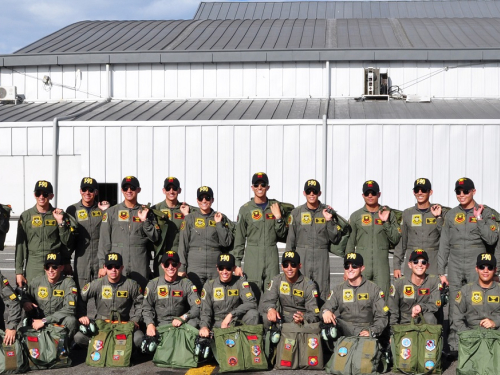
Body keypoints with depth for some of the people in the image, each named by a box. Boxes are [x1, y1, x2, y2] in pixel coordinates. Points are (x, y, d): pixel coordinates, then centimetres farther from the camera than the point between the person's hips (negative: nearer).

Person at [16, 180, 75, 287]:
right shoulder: (26, 216, 7)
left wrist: (60, 222, -8)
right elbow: (20, 245, 6)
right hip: (33, 267, 0)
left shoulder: (60, 215, 7)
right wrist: (19, 271, 2)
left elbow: (69, 243, 3)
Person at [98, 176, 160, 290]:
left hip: (140, 267, 1)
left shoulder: (146, 212, 12)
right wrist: (102, 265, 0)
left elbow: (155, 237, 6)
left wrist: (145, 220, -7)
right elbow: (104, 241, 6)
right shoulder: (111, 212, 9)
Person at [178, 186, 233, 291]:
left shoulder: (221, 218, 10)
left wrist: (219, 223, -4)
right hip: (194, 267, -1)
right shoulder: (190, 219, 7)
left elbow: (227, 242, 4)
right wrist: (181, 268, -1)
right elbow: (183, 244, 5)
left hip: (216, 267, 1)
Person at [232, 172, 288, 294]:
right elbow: (239, 239, 6)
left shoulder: (275, 206, 11)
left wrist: (278, 217, -5)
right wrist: (237, 264, 1)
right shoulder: (245, 209, 5)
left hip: (272, 253, 2)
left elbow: (282, 234, 10)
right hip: (253, 254, -1)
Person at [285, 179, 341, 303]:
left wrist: (329, 221, -8)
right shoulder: (296, 212, 7)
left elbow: (335, 239, 4)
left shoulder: (327, 211, 8)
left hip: (322, 257, 0)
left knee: (322, 293, -3)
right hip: (301, 256, 0)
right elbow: (290, 240, 9)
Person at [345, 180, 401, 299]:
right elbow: (350, 243, 11)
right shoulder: (356, 216, 11)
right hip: (361, 266, 0)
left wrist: (386, 222, -7)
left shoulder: (389, 214, 10)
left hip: (382, 265, 0)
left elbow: (395, 239, 3)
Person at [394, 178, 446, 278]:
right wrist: (396, 265, 8)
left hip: (433, 261, -1)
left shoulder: (439, 212, 6)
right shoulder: (407, 213, 12)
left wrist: (439, 217, -11)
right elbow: (401, 241, 12)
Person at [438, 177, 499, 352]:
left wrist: (479, 218, -10)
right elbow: (444, 245, 11)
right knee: (454, 306, 0)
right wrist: (441, 271, 6)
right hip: (455, 266, 2)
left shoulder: (485, 212, 5)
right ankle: (453, 345, 4)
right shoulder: (451, 215, 11)